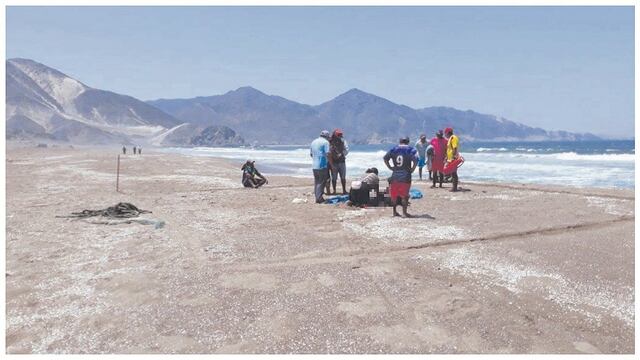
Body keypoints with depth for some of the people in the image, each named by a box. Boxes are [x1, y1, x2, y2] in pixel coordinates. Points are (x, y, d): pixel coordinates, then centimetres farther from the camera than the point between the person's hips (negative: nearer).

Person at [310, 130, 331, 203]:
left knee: (316, 182, 12)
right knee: (321, 182, -3)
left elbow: (311, 154, 19)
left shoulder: (313, 142, 16)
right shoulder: (325, 142, -6)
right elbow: (327, 154, -14)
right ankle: (319, 198, -6)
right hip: (323, 165, -7)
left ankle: (317, 197, 15)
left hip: (314, 166, 7)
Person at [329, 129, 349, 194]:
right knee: (334, 178, 3)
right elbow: (329, 154, -10)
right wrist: (331, 164, -16)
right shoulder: (330, 143, -8)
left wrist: (341, 154, -22)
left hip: (342, 162, 3)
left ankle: (344, 190, 15)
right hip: (334, 163, -3)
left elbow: (346, 149, -4)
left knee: (343, 177, 7)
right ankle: (334, 191, 13)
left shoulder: (343, 141, 4)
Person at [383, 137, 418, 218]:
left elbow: (385, 158, 5)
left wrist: (390, 167, 8)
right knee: (404, 195, 1)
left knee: (394, 194, 12)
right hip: (406, 176, -3)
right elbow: (415, 160, -16)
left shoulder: (394, 149, 8)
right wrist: (412, 170, -6)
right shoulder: (411, 149, -1)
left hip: (395, 175, 3)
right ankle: (404, 212, 0)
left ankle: (394, 211, 20)